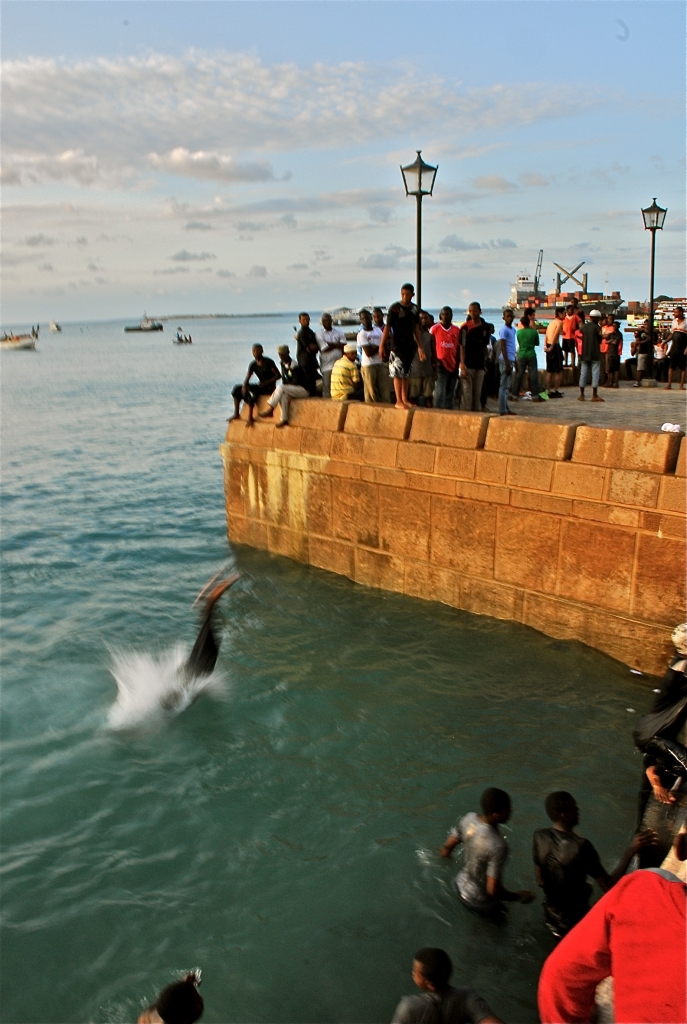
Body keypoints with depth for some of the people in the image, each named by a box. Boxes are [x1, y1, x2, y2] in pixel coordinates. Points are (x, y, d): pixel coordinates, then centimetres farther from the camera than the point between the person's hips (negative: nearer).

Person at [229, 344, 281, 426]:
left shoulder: (269, 362, -12)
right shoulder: (253, 364, 4)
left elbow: (278, 375, -13)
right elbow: (247, 378, -1)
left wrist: (266, 383, -22)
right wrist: (244, 386, -22)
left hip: (269, 387, -7)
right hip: (260, 386, 7)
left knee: (250, 389, -31)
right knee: (237, 388, -1)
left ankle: (250, 417, -31)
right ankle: (236, 414, -1)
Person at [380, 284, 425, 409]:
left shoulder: (415, 309, 9)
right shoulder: (395, 308, -8)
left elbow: (416, 328, 15)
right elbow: (387, 327, -9)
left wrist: (420, 346, 13)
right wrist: (382, 345, -13)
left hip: (410, 345, 6)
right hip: (397, 345, -6)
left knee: (406, 373, 11)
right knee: (398, 373, -7)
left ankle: (405, 400, 17)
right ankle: (399, 401, -6)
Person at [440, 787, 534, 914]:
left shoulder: (469, 819, -18)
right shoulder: (497, 845, -38)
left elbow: (446, 849, -5)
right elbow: (493, 890, -33)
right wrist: (518, 897, -15)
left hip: (462, 885, 6)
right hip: (482, 902, -6)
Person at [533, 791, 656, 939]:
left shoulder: (540, 836, -11)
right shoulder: (580, 846, -29)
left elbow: (540, 881, 1)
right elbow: (608, 886, -24)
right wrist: (631, 850, -26)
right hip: (575, 924, -5)